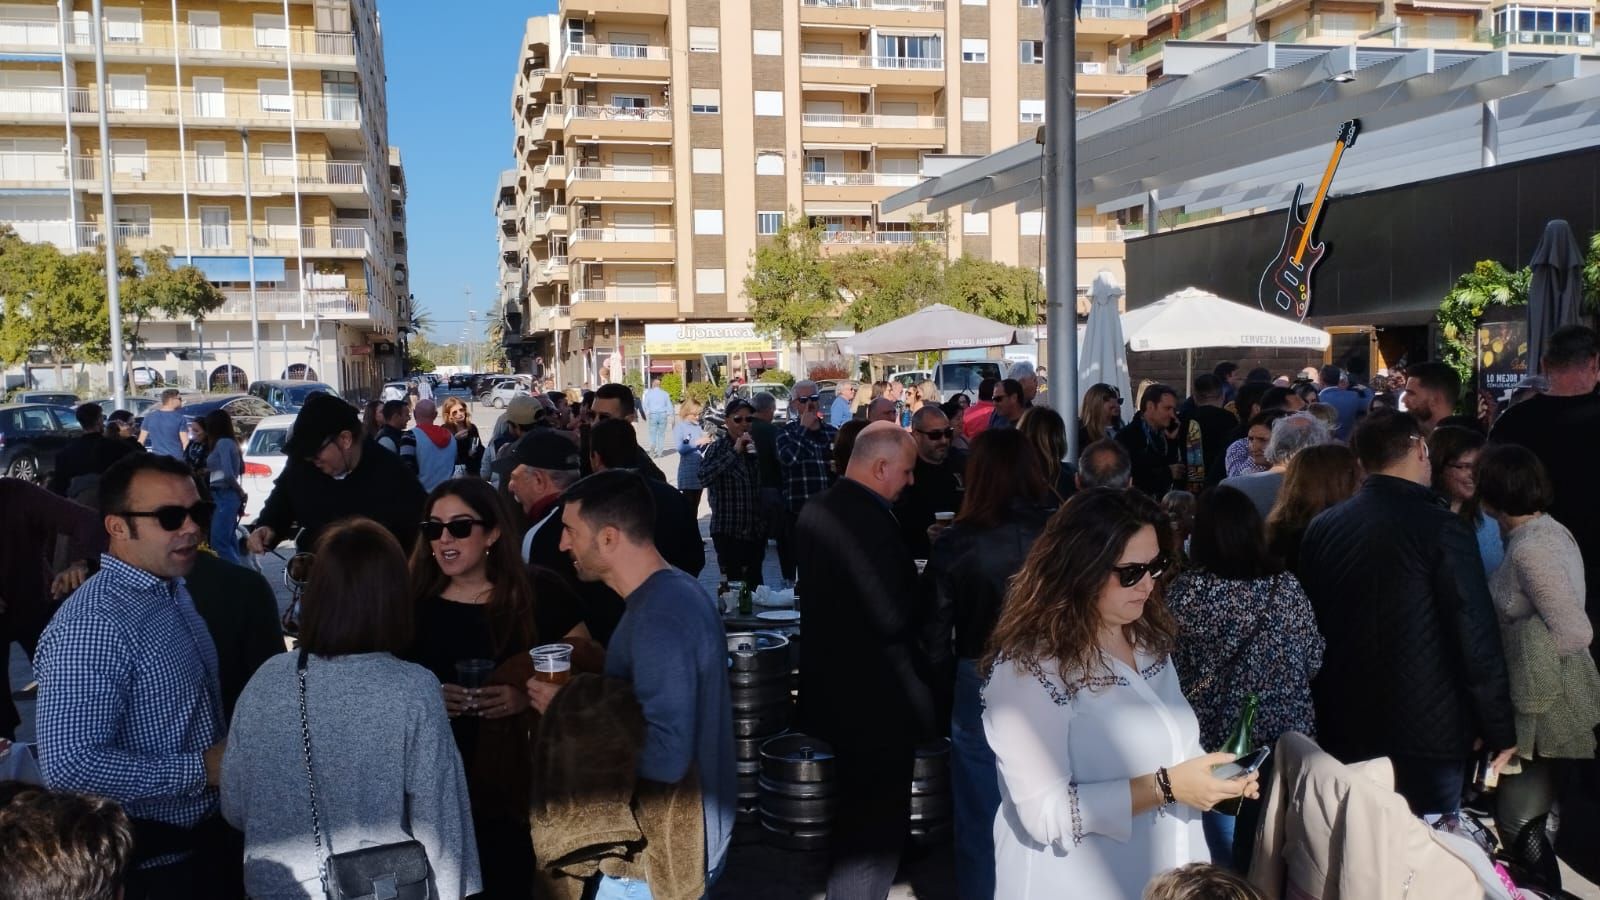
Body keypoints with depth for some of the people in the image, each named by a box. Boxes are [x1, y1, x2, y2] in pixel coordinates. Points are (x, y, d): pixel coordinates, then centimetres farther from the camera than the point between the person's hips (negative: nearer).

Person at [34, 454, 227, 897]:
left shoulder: (172, 591, 4)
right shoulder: (93, 627, -25)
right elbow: (70, 764, -31)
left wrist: (226, 756, 0)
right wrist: (201, 769, -24)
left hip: (201, 837, 8)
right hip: (148, 858, -8)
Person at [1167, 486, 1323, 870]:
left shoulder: (1185, 591, -14)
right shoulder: (1286, 586, -6)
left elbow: (1172, 669, -8)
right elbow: (1315, 661, 3)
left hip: (1216, 739, -2)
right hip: (1287, 738, 3)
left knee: (1229, 860, 13)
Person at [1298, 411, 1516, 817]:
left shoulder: (1321, 528, 0)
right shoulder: (1441, 528, -14)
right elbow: (1477, 642, -13)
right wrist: (1500, 733, -3)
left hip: (1342, 733, 5)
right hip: (1426, 733, -5)